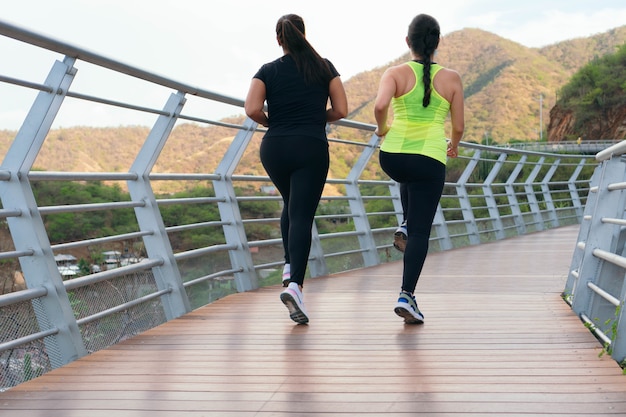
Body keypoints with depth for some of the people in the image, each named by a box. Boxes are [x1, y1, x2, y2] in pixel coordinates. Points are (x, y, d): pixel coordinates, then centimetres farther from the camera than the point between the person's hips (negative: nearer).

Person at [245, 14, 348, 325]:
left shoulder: (268, 71, 4)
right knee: (302, 216, -6)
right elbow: (341, 110, 2)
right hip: (312, 148, -2)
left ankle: (290, 267, 19)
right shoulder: (324, 67, 5)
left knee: (291, 204, 27)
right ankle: (294, 284, -23)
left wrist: (271, 123, 9)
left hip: (274, 148, 2)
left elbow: (252, 109, -10)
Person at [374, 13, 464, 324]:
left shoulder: (396, 73, -2)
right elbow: (458, 126, 4)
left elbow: (380, 106, -20)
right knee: (421, 231, 3)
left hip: (392, 156, 2)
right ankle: (406, 295, -6)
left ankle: (407, 228, 27)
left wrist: (382, 128, 1)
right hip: (430, 160, -2)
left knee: (409, 179, 40)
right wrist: (454, 145, 25)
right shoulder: (452, 79, 0)